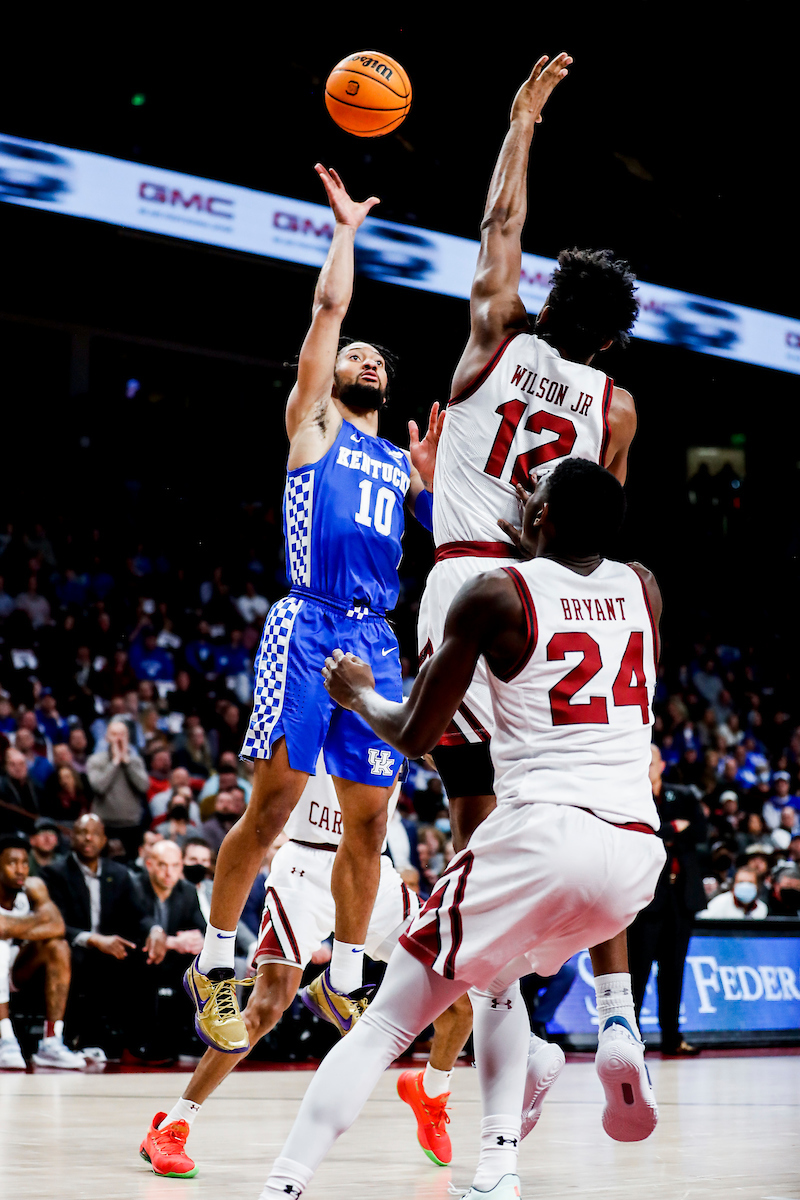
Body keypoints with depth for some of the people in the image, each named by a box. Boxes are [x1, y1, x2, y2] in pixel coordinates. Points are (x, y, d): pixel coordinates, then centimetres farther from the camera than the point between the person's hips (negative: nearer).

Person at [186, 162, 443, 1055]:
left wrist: (433, 482, 4)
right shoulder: (312, 421, 10)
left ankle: (342, 982, 15)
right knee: (274, 801, -11)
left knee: (368, 820, 4)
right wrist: (345, 229, 9)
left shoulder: (402, 462, 23)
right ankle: (215, 966, 1)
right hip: (309, 626, -5)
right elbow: (329, 307, 1)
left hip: (377, 641, 5)